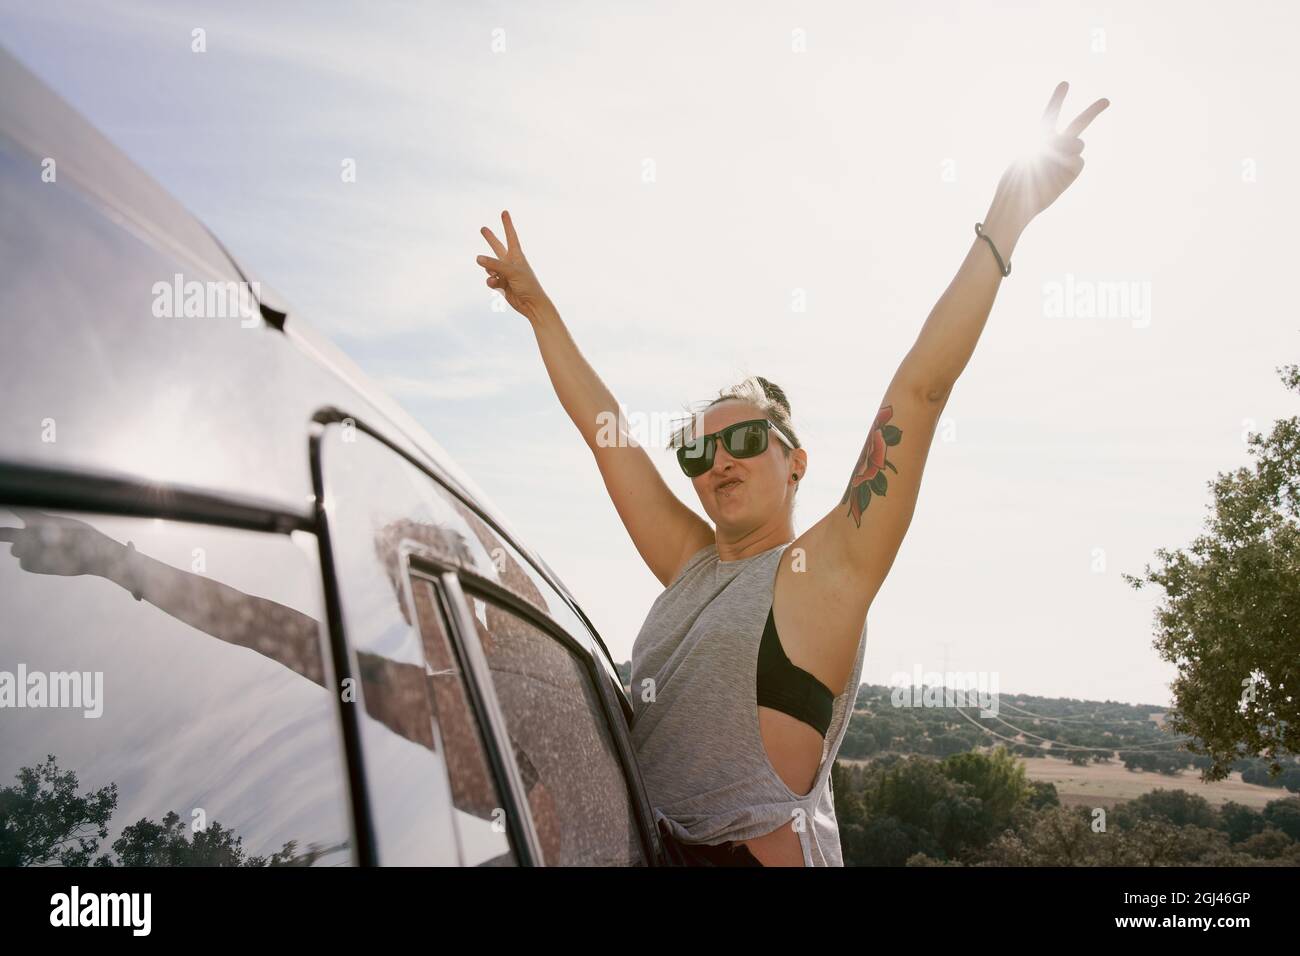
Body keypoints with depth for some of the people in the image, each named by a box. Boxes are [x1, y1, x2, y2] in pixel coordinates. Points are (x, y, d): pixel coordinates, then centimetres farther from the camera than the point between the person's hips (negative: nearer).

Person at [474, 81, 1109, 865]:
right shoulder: (691, 564, 7)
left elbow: (920, 392, -18)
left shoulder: (827, 571, -10)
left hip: (765, 851, -6)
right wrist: (539, 309, 15)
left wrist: (1003, 226, -22)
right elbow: (600, 422, 12)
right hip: (658, 850, 6)